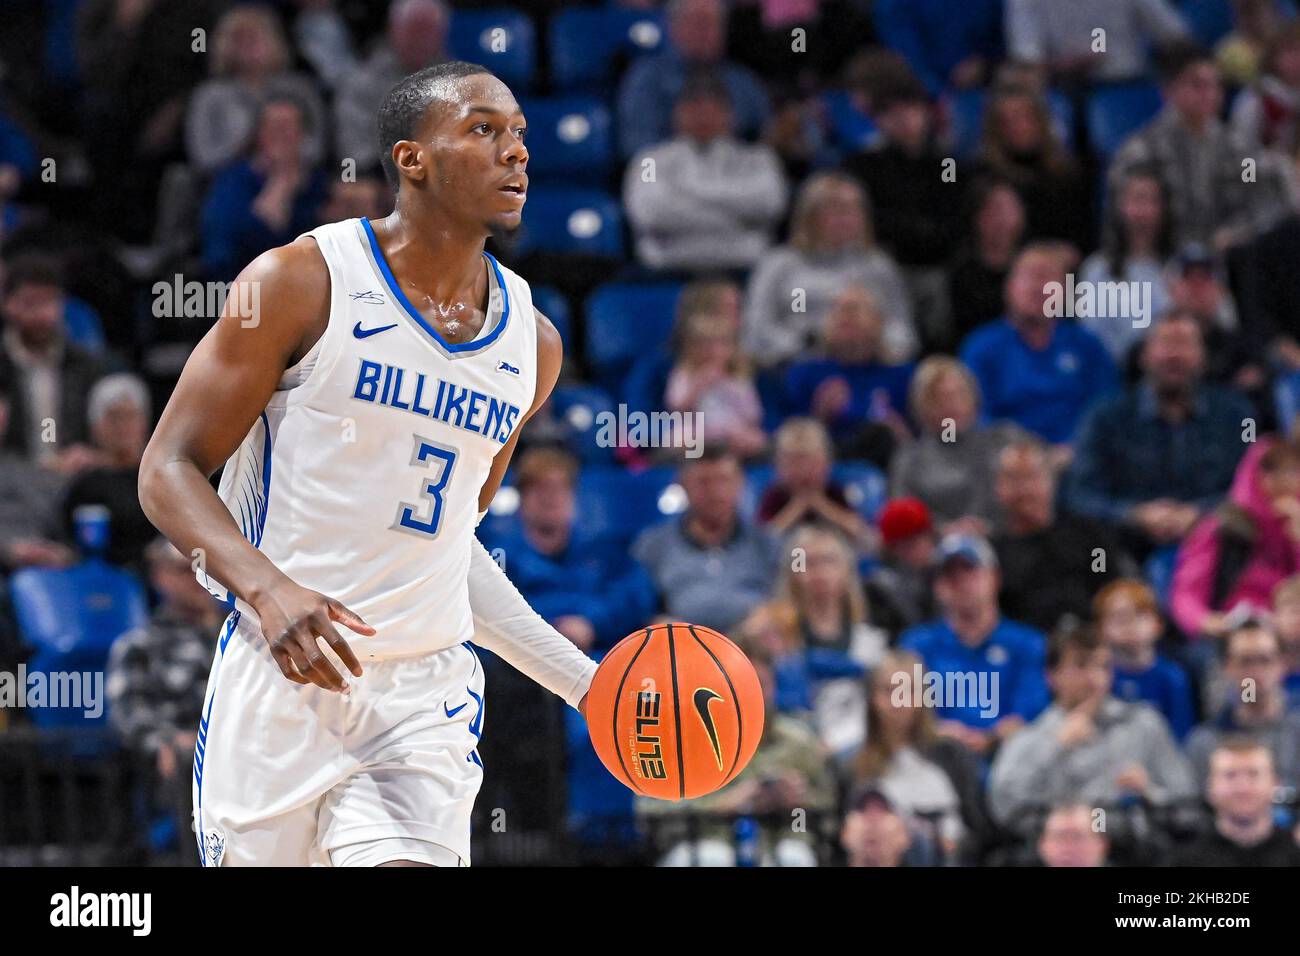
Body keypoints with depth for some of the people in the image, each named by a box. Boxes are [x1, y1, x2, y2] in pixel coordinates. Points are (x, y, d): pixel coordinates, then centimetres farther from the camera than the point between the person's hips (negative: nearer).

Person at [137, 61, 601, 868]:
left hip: (427, 695, 3)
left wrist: (583, 680, 17)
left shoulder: (532, 342, 11)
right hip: (282, 676, -3)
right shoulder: (303, 283, -5)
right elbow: (169, 471, -6)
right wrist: (268, 589, -23)